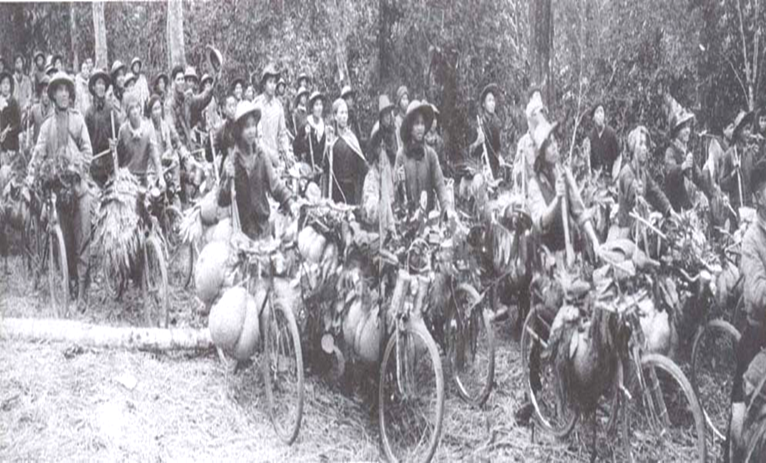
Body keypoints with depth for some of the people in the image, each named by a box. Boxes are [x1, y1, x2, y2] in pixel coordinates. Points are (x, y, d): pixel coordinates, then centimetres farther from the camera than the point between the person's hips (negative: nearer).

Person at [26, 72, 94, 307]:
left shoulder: (78, 118, 10)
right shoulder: (47, 125, 14)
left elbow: (87, 149, 6)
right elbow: (39, 152, 7)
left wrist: (77, 167, -7)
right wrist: (31, 175, -5)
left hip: (79, 183, -2)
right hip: (57, 184, 2)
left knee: (82, 236, -8)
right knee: (64, 235, 4)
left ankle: (82, 287, -8)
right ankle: (68, 282, 12)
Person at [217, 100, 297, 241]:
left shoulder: (261, 155, -1)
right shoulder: (232, 161, -9)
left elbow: (275, 183, 0)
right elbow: (222, 201, -9)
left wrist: (290, 202, -14)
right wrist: (228, 180, -26)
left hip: (263, 224, 3)